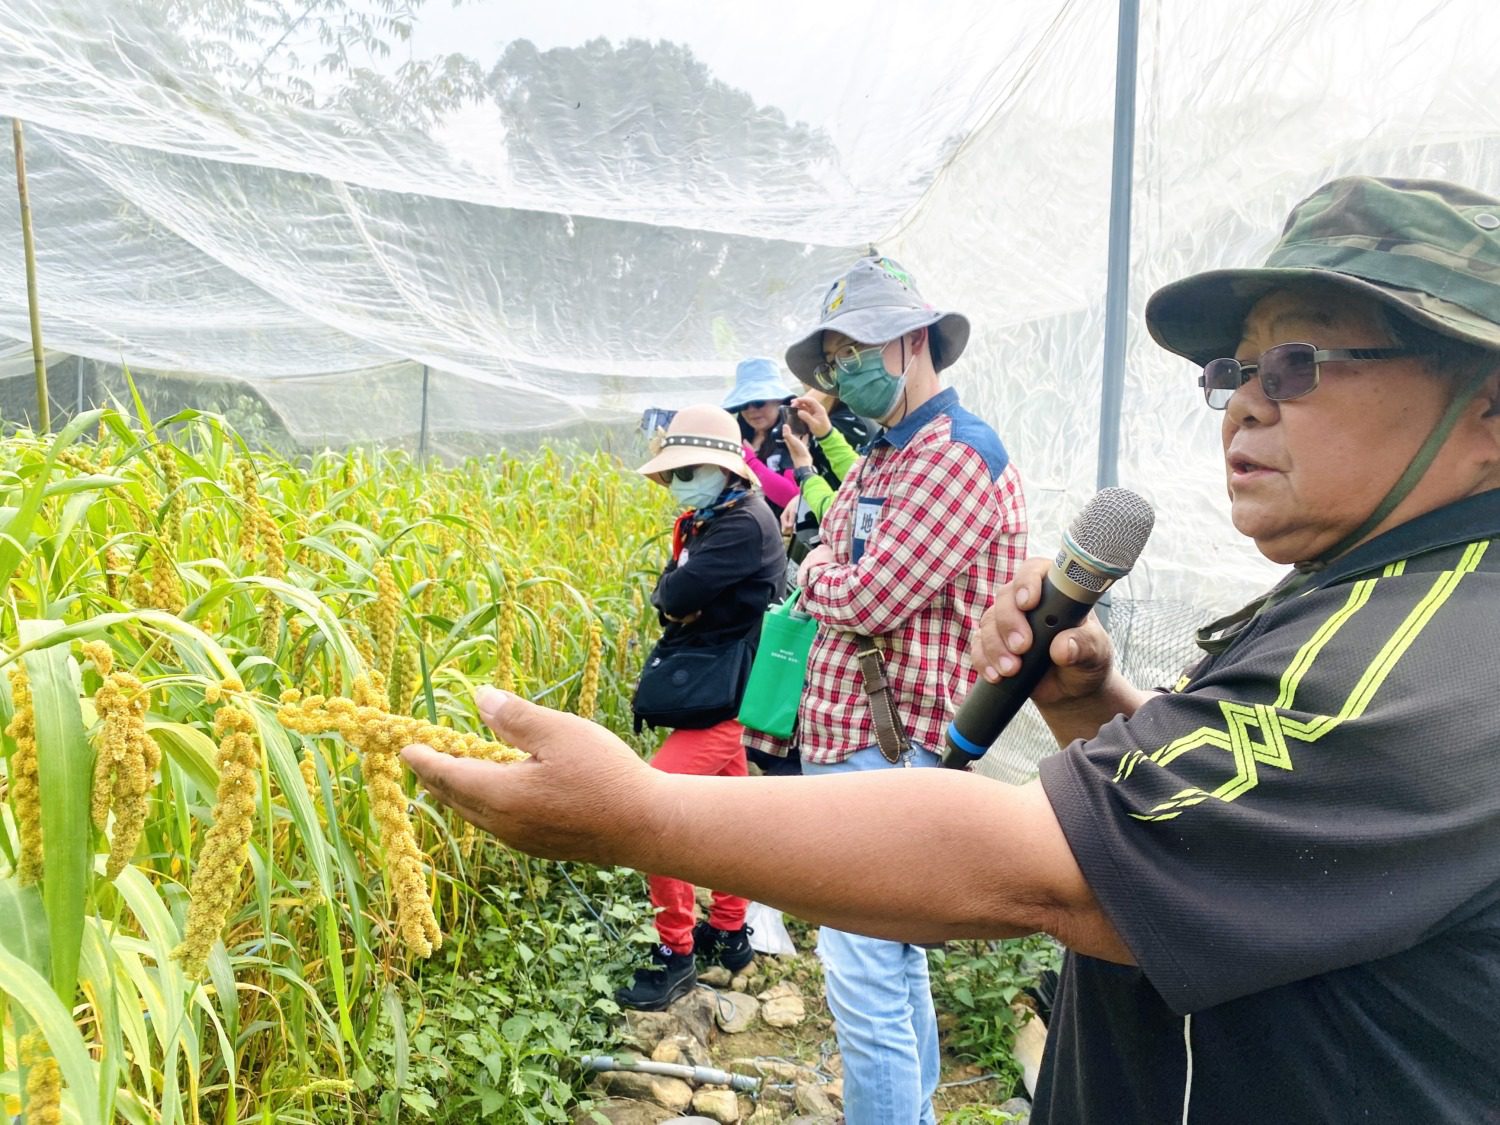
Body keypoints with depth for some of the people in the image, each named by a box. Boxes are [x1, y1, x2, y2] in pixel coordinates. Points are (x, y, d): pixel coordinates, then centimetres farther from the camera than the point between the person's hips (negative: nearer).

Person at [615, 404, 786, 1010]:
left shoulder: (745, 522, -19)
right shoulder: (710, 520, 12)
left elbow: (676, 595, -26)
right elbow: (671, 600, 10)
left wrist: (674, 590, -5)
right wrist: (680, 595, -11)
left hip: (723, 695, -10)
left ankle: (676, 953, -1)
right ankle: (730, 932, 32)